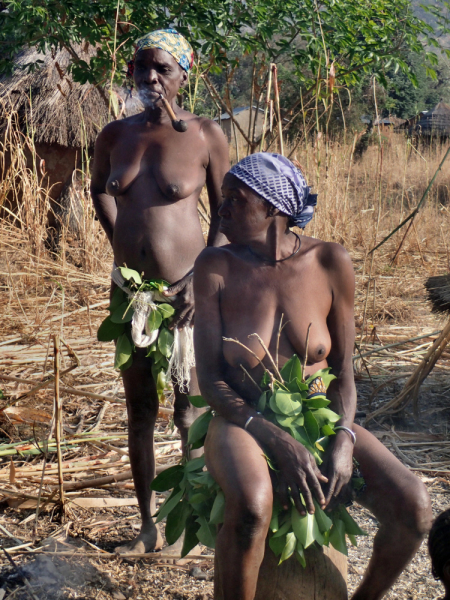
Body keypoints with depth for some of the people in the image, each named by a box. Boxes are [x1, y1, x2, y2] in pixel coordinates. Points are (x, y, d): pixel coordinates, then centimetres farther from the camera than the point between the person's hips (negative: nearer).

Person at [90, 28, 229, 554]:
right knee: (139, 412, 10)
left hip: (187, 291, -4)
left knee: (190, 412, 3)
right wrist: (122, 243, 13)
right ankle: (148, 526, 22)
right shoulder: (114, 136, 4)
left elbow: (225, 211, -1)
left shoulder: (205, 135, -6)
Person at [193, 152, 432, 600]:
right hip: (245, 423, -2)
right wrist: (280, 443, -22)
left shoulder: (329, 264, -5)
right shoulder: (215, 268, -9)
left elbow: (342, 371, 2)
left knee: (413, 506, -19)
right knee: (251, 506, -37)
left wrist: (344, 441, -16)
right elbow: (209, 379, -10)